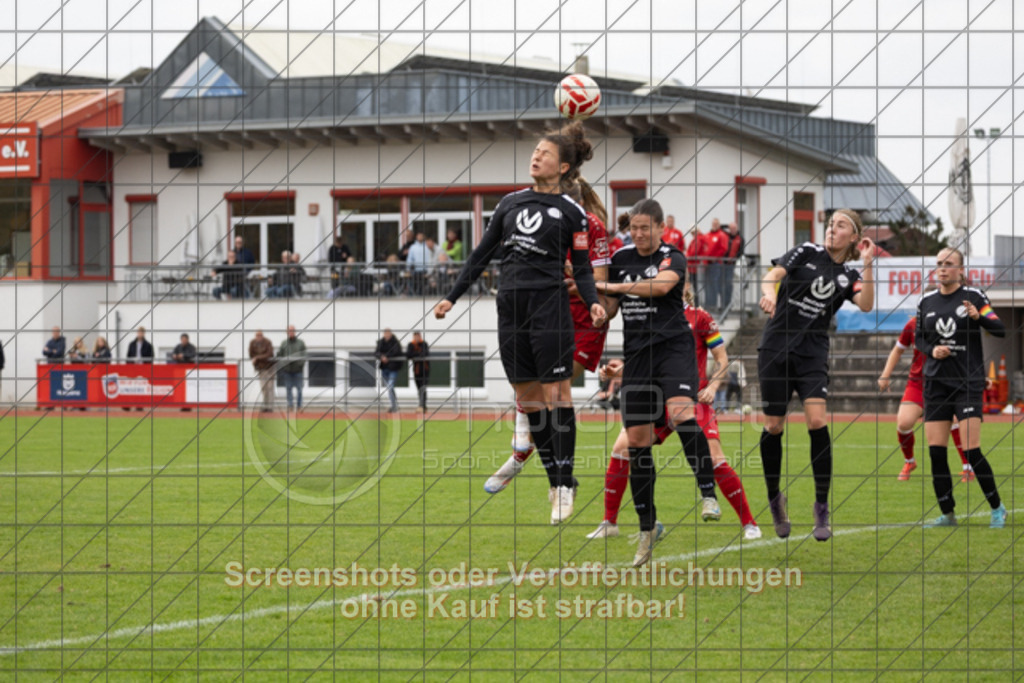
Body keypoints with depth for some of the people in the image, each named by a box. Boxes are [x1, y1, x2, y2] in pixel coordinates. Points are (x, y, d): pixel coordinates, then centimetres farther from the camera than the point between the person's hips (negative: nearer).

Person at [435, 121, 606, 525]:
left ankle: (565, 483, -4)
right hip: (511, 306, 5)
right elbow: (483, 254, 18)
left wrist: (594, 303, -18)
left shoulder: (571, 212, 1)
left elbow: (582, 268, 1)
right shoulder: (511, 203, 13)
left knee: (556, 392, -7)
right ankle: (554, 480, 11)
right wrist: (453, 297, 16)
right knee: (527, 397, 4)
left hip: (549, 305, -5)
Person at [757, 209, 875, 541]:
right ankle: (774, 498, 23)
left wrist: (868, 264, -13)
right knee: (774, 426, 2)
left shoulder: (849, 276, 8)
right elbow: (773, 275, -10)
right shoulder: (806, 252, 3)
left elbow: (866, 305, -9)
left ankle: (822, 511, -9)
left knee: (817, 421, -16)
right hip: (776, 348, -1)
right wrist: (769, 294, -31)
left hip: (812, 355, 1)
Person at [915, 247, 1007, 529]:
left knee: (971, 450, -12)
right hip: (936, 383, 4)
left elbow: (1000, 329, -7)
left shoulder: (973, 296, -2)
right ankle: (947, 514, 9)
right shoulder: (926, 302, 9)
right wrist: (931, 350, -4)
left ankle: (997, 508, 4)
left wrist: (979, 317, -27)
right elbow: (918, 337, 17)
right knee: (936, 451, -1)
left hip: (968, 381, -4)